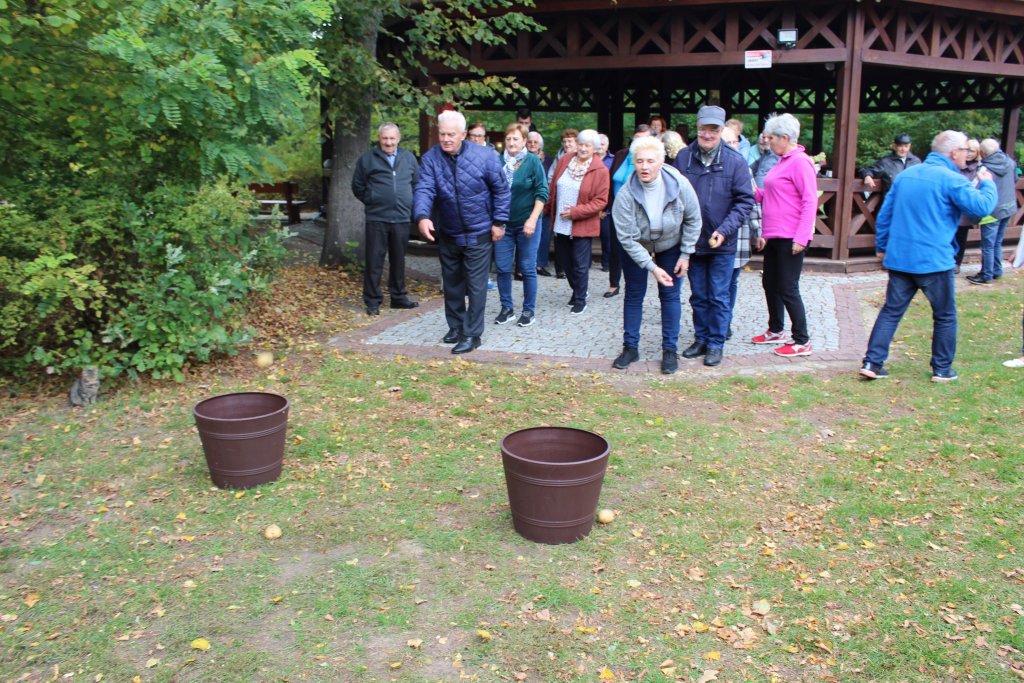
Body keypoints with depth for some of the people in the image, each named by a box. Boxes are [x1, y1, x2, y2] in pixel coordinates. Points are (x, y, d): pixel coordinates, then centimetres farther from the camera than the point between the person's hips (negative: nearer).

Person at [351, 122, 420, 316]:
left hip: (402, 218, 3)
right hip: (377, 219, -3)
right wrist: (372, 201, 1)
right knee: (374, 260, -1)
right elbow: (358, 187, 5)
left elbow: (417, 182, 18)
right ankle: (372, 300, 7)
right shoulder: (367, 159, -1)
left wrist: (408, 203, 10)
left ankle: (398, 297, 24)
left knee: (398, 260, 12)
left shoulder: (408, 158, 8)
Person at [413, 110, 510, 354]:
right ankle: (456, 327, 33)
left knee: (475, 286, -2)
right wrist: (422, 216, -39)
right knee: (451, 284, 17)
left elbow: (501, 190, -4)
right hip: (447, 234, 4)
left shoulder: (485, 157, -13)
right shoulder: (430, 159, -9)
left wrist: (499, 222, -7)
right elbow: (424, 190, -21)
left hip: (478, 234, -3)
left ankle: (472, 334, 8)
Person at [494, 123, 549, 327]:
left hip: (526, 223, -3)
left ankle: (529, 310, 16)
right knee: (502, 268, 6)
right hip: (503, 223, 3)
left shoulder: (533, 161, -5)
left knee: (528, 268, 4)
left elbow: (542, 192, -7)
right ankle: (506, 308, 20)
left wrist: (532, 220, -16)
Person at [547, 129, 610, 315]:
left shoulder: (600, 170, -11)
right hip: (560, 223, 5)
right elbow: (553, 188, 12)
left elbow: (600, 201, -12)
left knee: (580, 264, 2)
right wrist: (550, 208, 13)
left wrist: (575, 212, -18)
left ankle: (580, 300, 19)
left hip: (582, 225, -5)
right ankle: (578, 289, 39)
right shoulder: (564, 161, 3)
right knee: (563, 261, 16)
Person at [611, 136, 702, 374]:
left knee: (670, 296, 1)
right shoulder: (626, 194, -31)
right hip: (635, 248, 0)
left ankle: (670, 350, 11)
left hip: (671, 246, 1)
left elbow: (693, 220, -11)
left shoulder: (680, 185, -28)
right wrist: (652, 267, -31)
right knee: (633, 295, 5)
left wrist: (685, 254, -10)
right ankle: (630, 347, 17)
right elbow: (627, 238, -28)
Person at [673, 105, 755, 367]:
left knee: (718, 297, 4)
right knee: (698, 296, 14)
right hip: (691, 241, 3)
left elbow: (745, 201, -7)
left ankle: (716, 344, 16)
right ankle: (701, 339, 27)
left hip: (722, 244, -3)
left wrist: (725, 230, -18)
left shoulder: (735, 161, -8)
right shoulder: (683, 157, -1)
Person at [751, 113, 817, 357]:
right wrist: (757, 193, 12)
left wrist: (801, 237, -23)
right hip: (774, 236, 10)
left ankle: (802, 342, 5)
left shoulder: (800, 162, -14)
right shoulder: (784, 162, 15)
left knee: (787, 289, -4)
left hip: (790, 238, -10)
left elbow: (810, 201, -19)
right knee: (770, 283, 18)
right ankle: (776, 331, 33)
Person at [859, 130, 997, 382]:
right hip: (934, 261, -6)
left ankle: (872, 363, 4)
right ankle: (942, 369, 18)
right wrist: (987, 183, 3)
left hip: (899, 258, 6)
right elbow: (982, 207, -16)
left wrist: (881, 246, 21)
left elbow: (884, 214, 13)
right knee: (945, 316, 11)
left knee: (891, 311, 10)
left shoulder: (905, 175, 11)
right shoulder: (952, 180, -10)